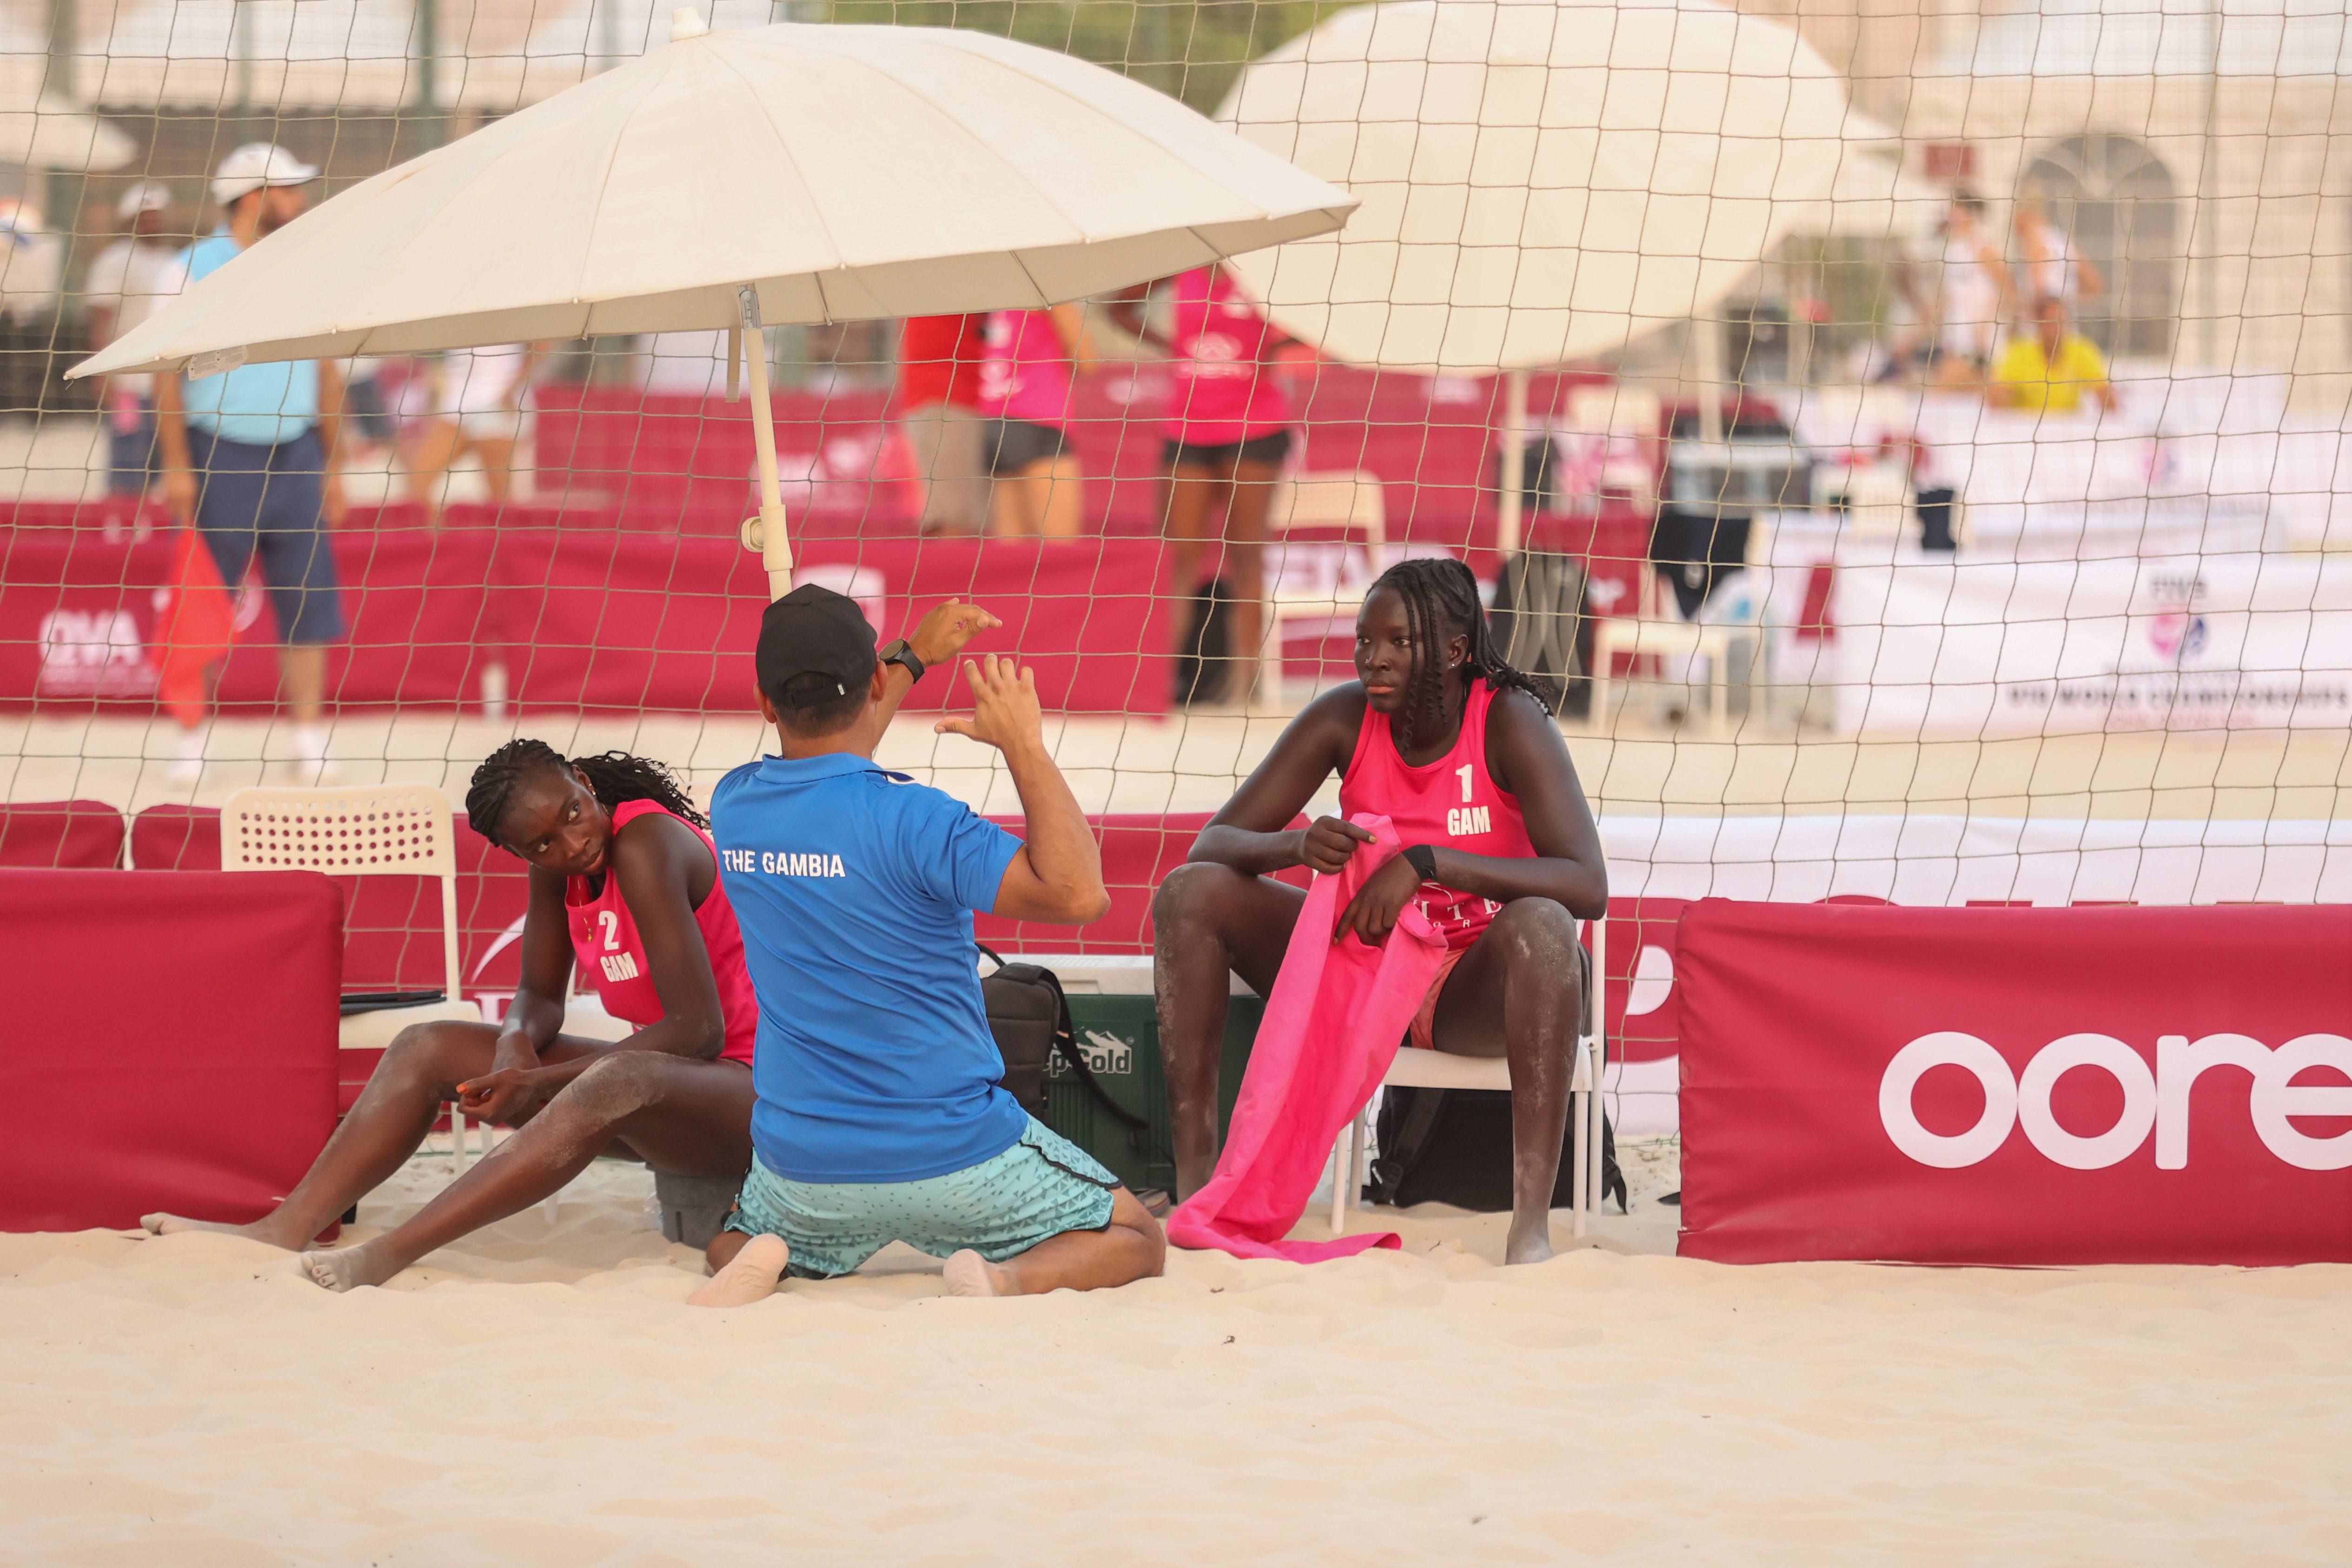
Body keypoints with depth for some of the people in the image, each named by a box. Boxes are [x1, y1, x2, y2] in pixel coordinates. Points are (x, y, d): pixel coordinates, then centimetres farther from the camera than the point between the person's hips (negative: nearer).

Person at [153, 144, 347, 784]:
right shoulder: (197, 269, -2)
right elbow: (169, 372, -4)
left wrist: (333, 467, 13)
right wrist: (177, 466, -10)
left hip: (295, 454, 3)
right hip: (218, 457, -3)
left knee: (307, 603, -1)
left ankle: (309, 739, 3)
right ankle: (194, 741, 9)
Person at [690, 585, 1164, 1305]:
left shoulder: (733, 804, -2)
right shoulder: (908, 818, -21)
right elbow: (1077, 894, -26)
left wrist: (912, 656, 34)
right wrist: (1024, 746, -18)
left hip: (802, 1165, 5)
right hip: (952, 1157, -4)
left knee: (729, 1245, 33)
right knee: (1135, 1241, 13)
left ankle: (759, 1268, -3)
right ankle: (1009, 1280, -17)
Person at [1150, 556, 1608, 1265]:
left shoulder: (1509, 723, -17)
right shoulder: (1346, 718, -7)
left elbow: (1588, 887, -29)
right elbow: (1213, 844, -6)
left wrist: (1426, 863, -36)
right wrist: (1296, 845, -31)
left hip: (1471, 992, -4)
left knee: (1540, 926, -38)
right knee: (1191, 894, -14)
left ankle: (1531, 1224, -42)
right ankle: (1195, 1177, -18)